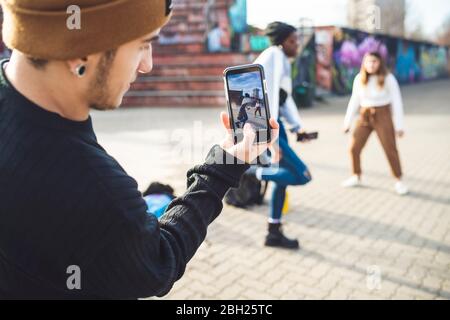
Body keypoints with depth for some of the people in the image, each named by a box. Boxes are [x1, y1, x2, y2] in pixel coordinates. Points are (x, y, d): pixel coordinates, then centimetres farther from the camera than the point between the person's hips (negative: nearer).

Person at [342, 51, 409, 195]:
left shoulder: (388, 78, -12)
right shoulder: (359, 78, -2)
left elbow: (397, 102, -9)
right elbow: (354, 101, 7)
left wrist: (399, 125, -11)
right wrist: (347, 122, 7)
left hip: (383, 116, -4)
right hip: (364, 116, 4)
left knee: (390, 150, -3)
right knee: (354, 148, 1)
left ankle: (399, 181, 14)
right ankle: (356, 177, 21)